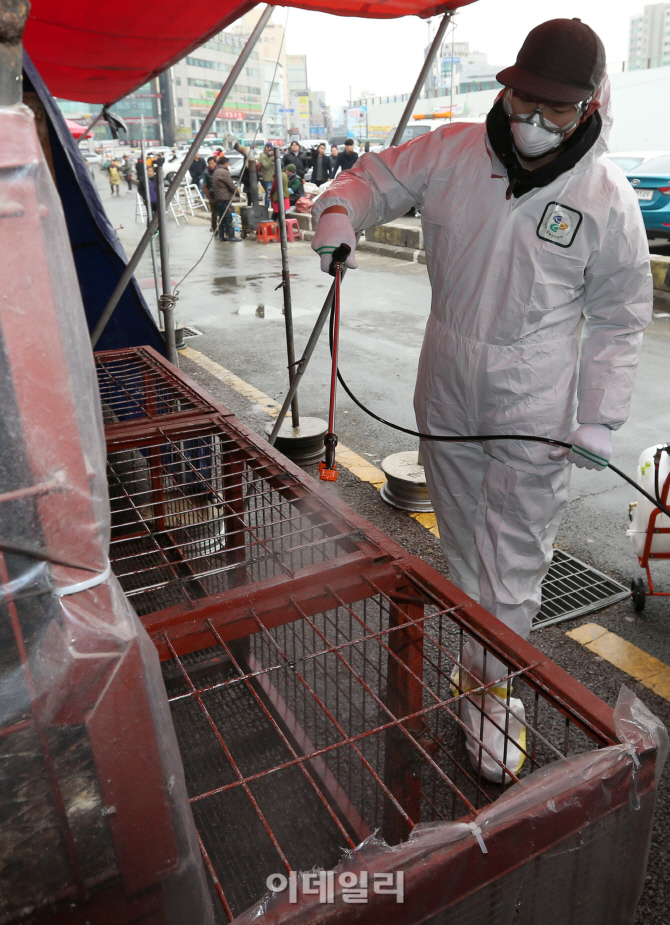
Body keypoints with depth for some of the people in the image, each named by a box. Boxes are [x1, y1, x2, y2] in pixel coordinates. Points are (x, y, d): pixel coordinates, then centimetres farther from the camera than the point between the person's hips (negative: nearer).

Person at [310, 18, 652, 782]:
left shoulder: (607, 198, -6)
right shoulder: (451, 153, -1)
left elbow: (620, 319, -1)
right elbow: (376, 178, 11)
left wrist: (600, 418, -6)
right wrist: (339, 213, -13)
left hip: (534, 403, -3)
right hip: (446, 384, 3)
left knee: (514, 554, 1)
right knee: (461, 539, 15)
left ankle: (491, 690, 18)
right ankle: (479, 657, 36)